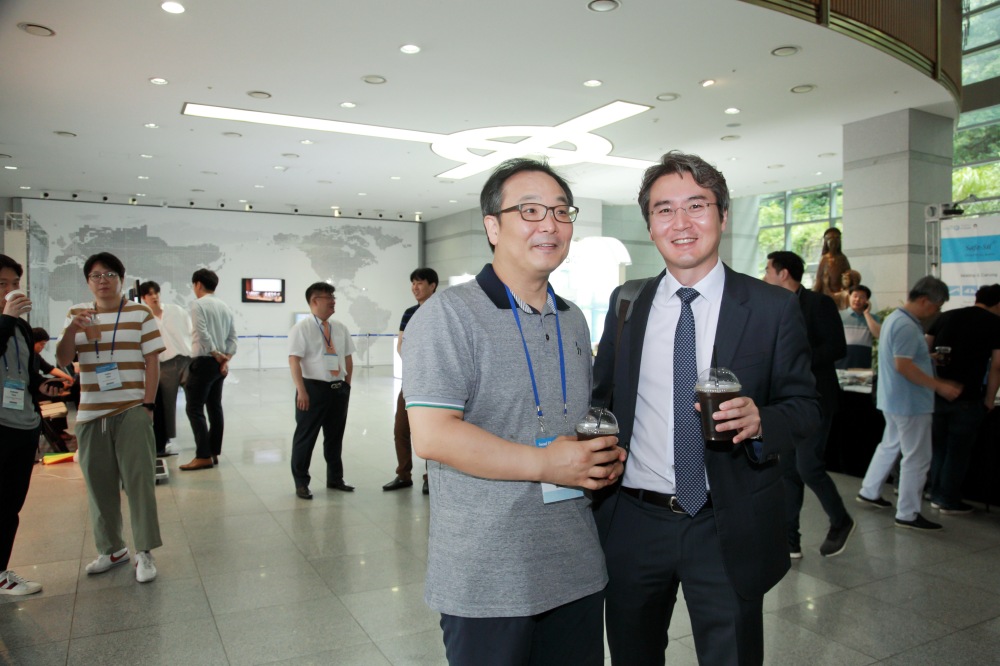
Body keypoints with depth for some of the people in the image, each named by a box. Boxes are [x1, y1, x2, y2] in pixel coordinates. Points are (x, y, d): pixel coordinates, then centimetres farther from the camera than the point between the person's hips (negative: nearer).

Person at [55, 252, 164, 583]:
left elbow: (152, 361, -2)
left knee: (139, 481, -2)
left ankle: (145, 553, 5)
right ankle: (111, 549, 25)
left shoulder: (140, 314, 0)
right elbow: (62, 359, 5)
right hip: (90, 414, 4)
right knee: (99, 484, 11)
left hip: (132, 412, -4)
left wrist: (148, 404, -8)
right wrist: (72, 329, -14)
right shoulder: (77, 314, 11)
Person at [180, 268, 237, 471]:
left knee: (194, 409, -4)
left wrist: (217, 355, -10)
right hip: (219, 363, 8)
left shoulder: (198, 304, -9)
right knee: (215, 408, 10)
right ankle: (213, 453, 14)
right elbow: (232, 337, 8)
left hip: (203, 362, -8)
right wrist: (226, 359, 0)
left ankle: (204, 456, -6)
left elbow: (203, 334, -18)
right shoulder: (225, 307, 14)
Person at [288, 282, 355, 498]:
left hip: (339, 389, 6)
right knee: (305, 438, 5)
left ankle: (335, 479, 31)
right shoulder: (302, 328, -8)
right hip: (313, 388, -6)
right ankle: (301, 483, 19)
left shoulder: (340, 328, 10)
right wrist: (301, 391, -21)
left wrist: (347, 384, 9)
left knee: (335, 437, 16)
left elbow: (348, 358, 16)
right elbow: (294, 360, -15)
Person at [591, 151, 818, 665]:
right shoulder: (625, 304, 3)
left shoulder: (773, 307, -4)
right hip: (632, 524, 3)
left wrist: (760, 421, -22)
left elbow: (805, 405, -1)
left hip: (728, 532, -2)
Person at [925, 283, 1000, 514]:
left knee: (938, 446, 16)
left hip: (936, 393, 4)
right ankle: (950, 501, 14)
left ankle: (936, 495, 24)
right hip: (967, 398, -4)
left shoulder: (946, 316, 9)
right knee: (958, 450, 7)